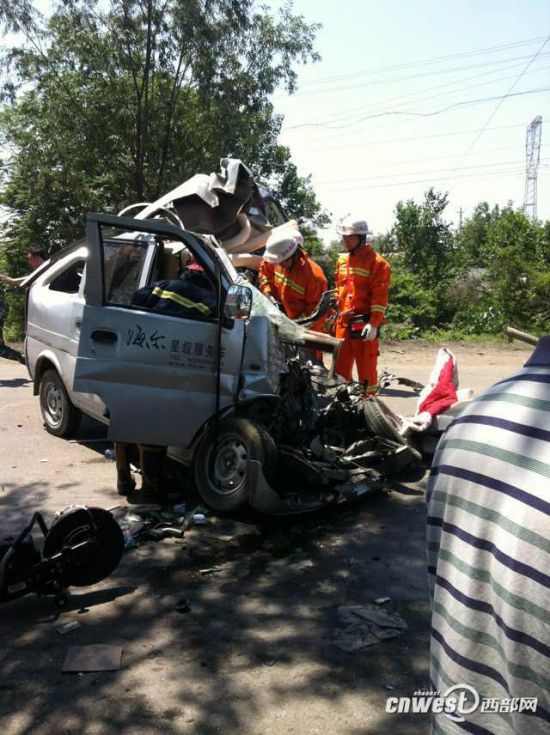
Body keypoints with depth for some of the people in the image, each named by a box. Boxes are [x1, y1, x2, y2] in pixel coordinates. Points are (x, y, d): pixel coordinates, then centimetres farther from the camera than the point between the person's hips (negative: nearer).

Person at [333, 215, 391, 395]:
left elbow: (380, 295, -12)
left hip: (364, 324, -7)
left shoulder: (376, 262, -6)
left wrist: (374, 323, -18)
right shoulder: (342, 260, 16)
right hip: (343, 323, 7)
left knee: (366, 367, -2)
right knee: (340, 366, 12)